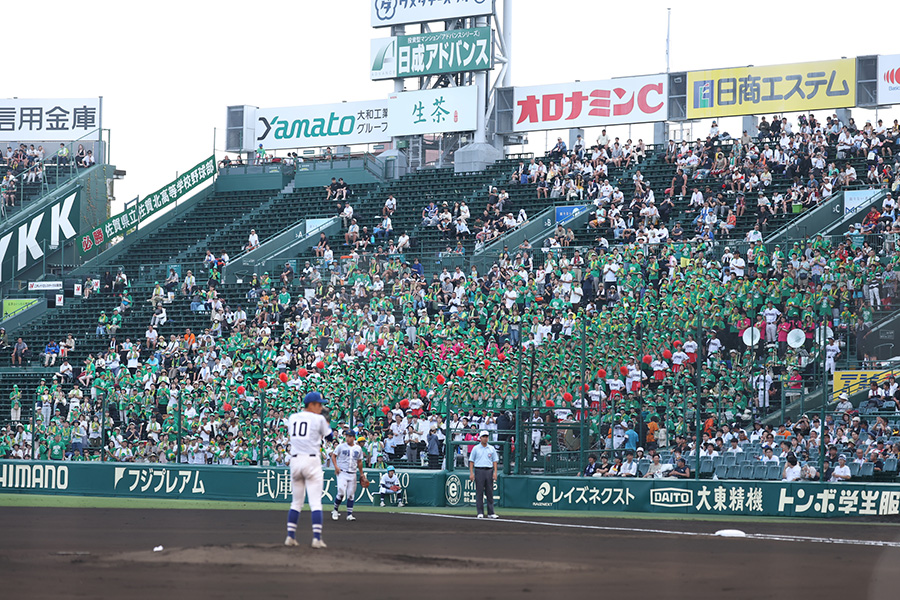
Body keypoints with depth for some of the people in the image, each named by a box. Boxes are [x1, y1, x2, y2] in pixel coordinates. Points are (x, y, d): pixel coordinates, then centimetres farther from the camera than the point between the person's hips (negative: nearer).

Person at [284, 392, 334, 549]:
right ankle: (317, 538, -13)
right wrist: (327, 425, 24)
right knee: (315, 501, -5)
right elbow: (330, 437, 6)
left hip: (295, 460, 5)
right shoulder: (318, 419, -3)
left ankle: (290, 536, 9)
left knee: (296, 501, 14)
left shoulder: (292, 418, 11)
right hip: (311, 460, -5)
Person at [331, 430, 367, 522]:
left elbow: (359, 462, 17)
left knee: (351, 495, 3)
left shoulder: (358, 449, 9)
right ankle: (336, 510, 6)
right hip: (342, 473, -3)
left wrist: (361, 474, 17)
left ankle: (349, 514, 7)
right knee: (341, 493, -15)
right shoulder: (341, 447, -1)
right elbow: (333, 456, 3)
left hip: (352, 474, 3)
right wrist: (336, 466, -12)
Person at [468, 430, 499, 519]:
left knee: (490, 492, 2)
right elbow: (471, 461, 5)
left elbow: (494, 461, 11)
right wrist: (471, 473, -5)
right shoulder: (475, 448, 6)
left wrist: (495, 472, -2)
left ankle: (491, 513, 4)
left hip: (489, 471, 2)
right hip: (479, 471, -2)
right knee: (479, 492, -3)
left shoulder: (491, 448, 11)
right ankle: (480, 512, 0)